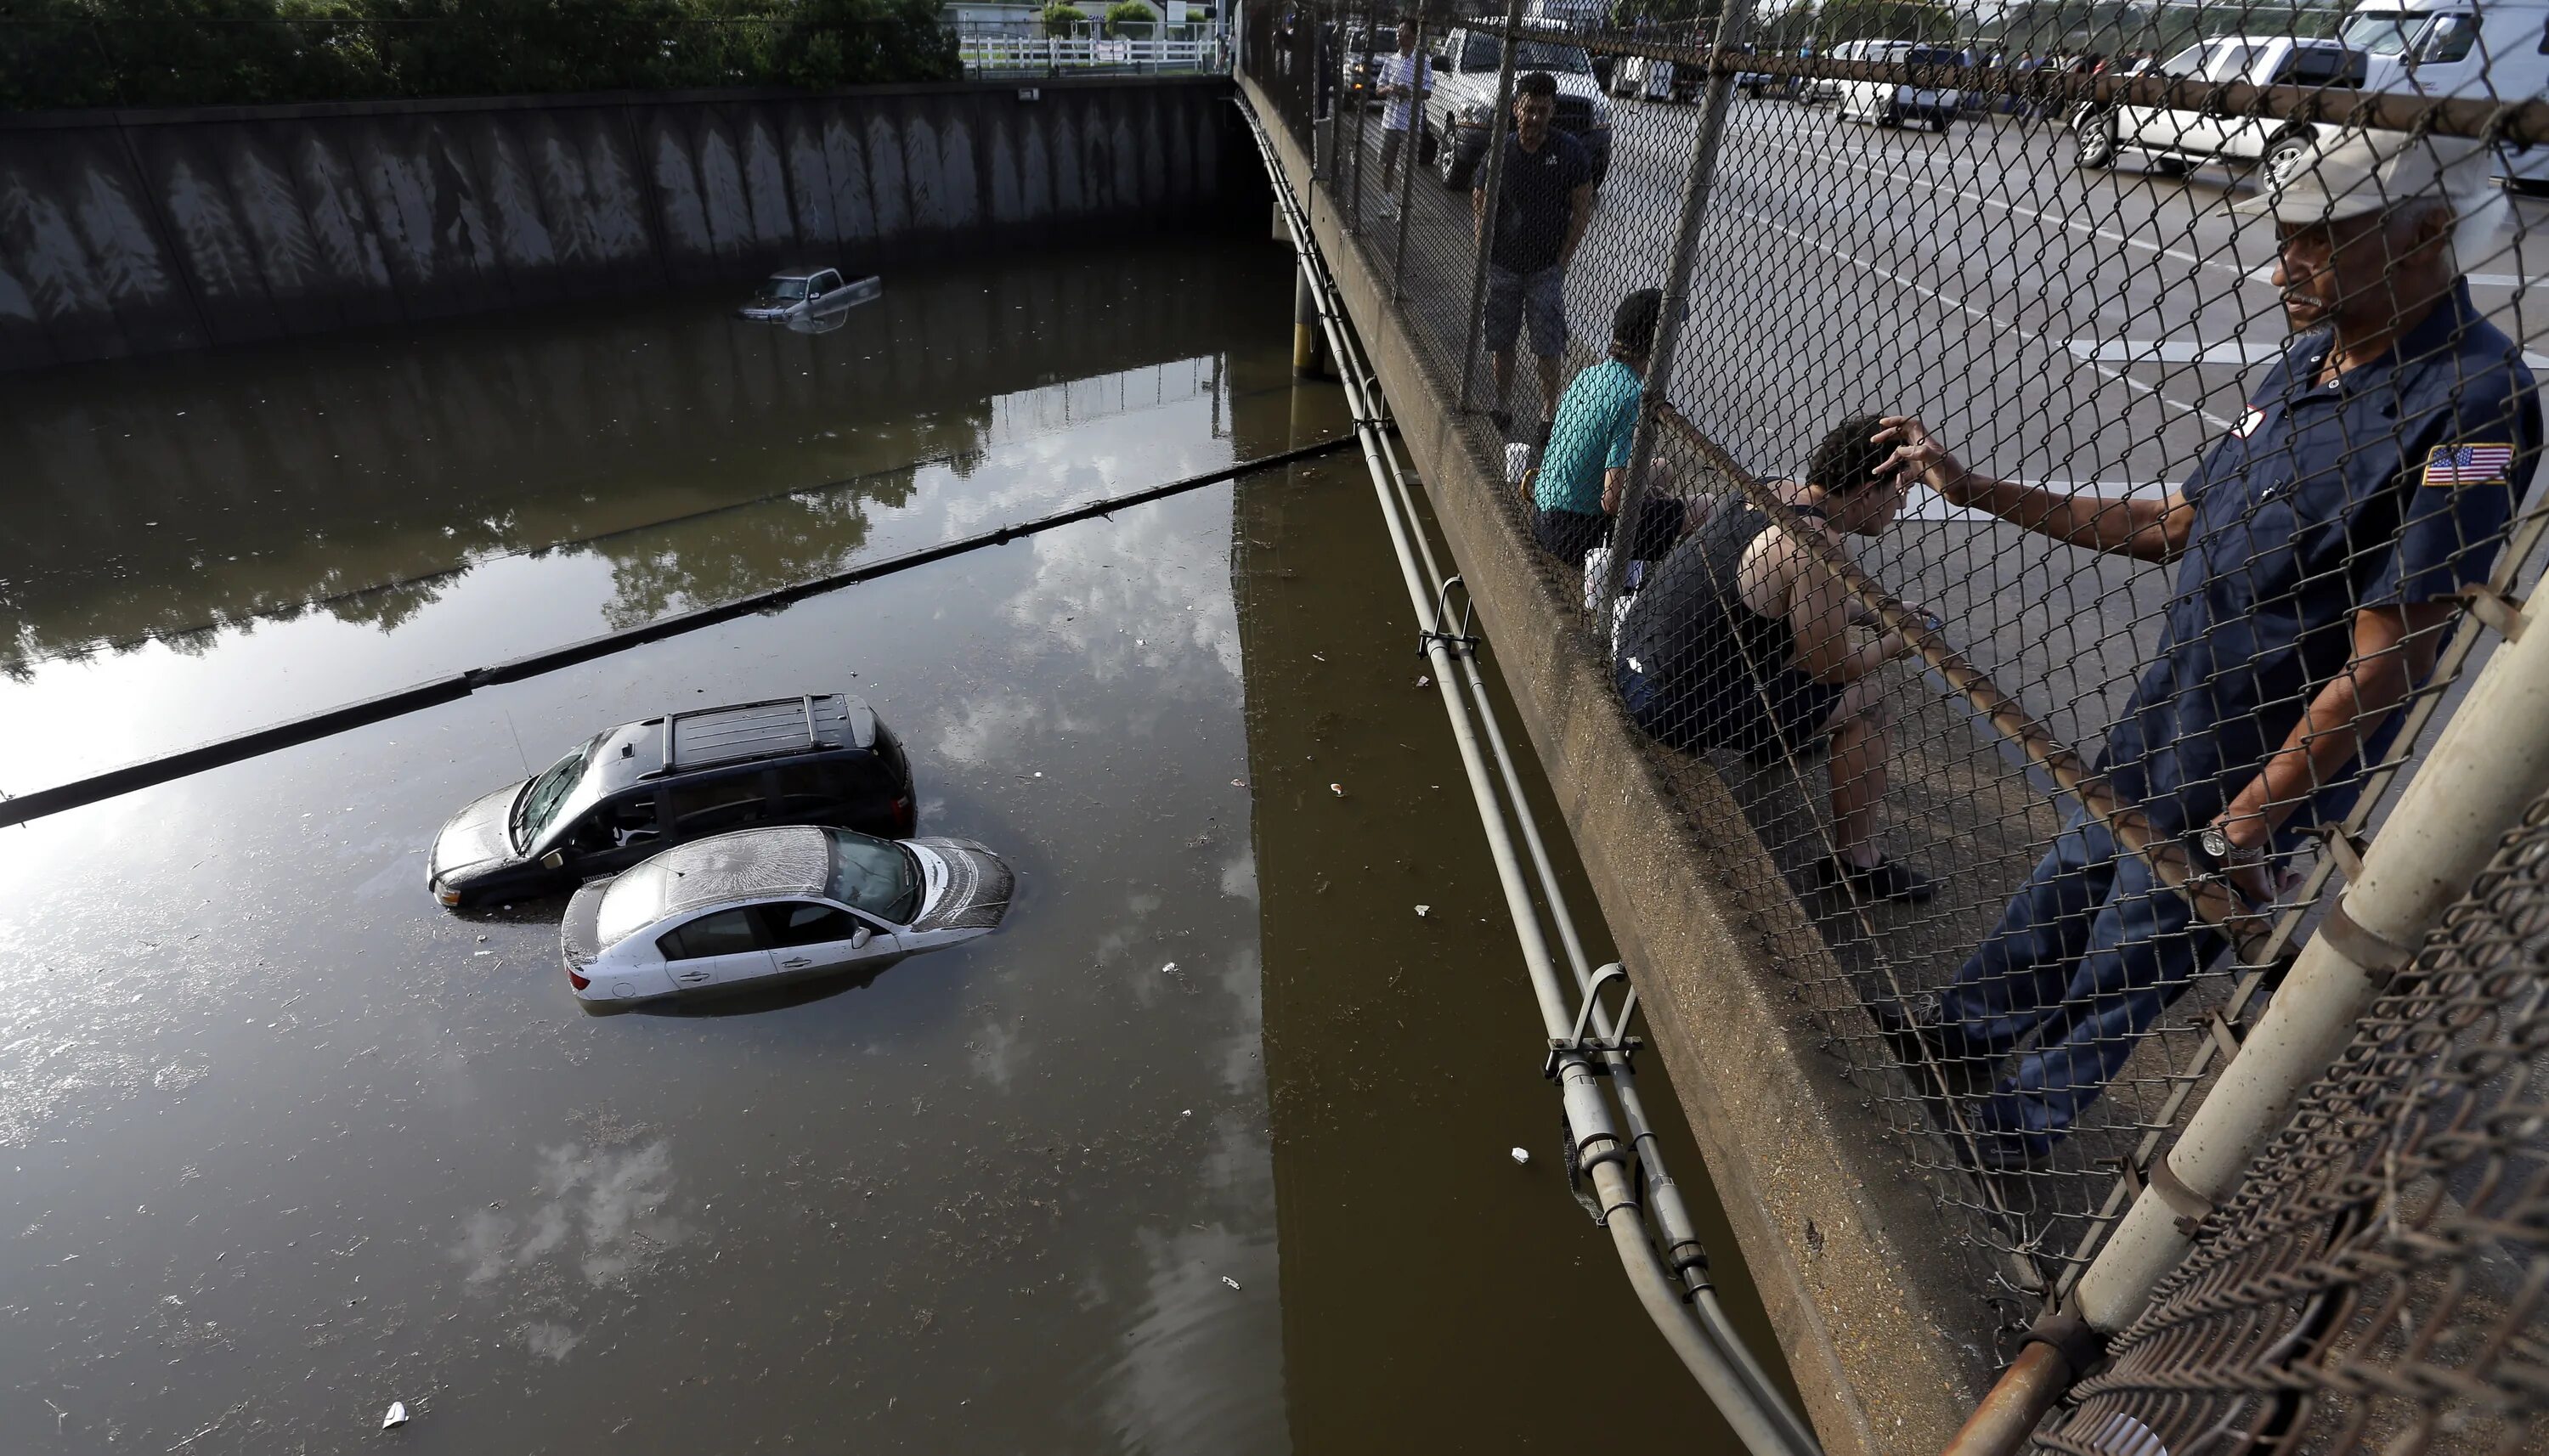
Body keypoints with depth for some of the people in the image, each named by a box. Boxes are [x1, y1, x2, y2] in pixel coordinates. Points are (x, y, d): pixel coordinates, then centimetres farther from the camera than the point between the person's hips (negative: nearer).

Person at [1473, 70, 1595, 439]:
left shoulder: (1571, 153, -7)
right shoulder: (1500, 150, -2)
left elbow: (1582, 211, -3)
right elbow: (1481, 207, 5)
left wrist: (1562, 260, -8)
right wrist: (1484, 258, -3)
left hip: (1547, 268, -2)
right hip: (1502, 266, 3)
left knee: (1548, 349, -2)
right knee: (1501, 342, 11)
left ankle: (1550, 415, 10)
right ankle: (1501, 408, 25)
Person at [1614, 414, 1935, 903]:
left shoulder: (1774, 491, 5)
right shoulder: (1817, 545, -22)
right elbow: (1832, 667, -10)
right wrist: (1899, 642, 8)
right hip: (1678, 707, -9)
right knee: (1862, 701, 1)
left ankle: (1775, 738, 47)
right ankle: (1856, 861, 11)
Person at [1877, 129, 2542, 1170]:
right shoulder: (2310, 360, 2)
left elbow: (2386, 660, -25)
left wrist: (2244, 824, -22)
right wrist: (1976, 489, 4)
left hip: (2256, 770, -7)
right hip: (2157, 724, 7)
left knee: (2128, 961, 11)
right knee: (2065, 885, 23)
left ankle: (2017, 1130, 32)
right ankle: (1970, 1023, 46)